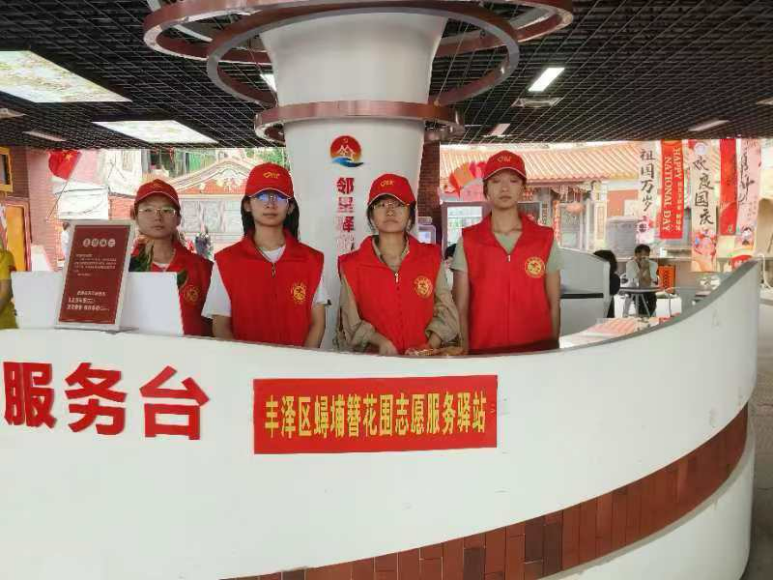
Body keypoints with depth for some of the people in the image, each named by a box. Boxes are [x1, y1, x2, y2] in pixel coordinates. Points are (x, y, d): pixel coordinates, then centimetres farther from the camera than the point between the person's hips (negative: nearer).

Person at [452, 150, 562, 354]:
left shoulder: (545, 239, 1)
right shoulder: (467, 241, -2)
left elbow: (554, 305, 5)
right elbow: (461, 308, -2)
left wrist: (552, 349, 2)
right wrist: (465, 353, -8)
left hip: (537, 350, 1)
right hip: (484, 352, -1)